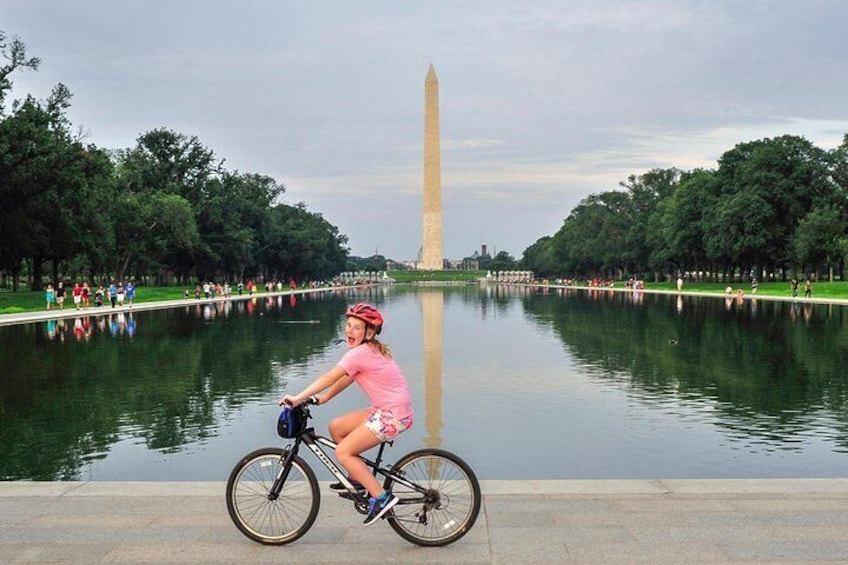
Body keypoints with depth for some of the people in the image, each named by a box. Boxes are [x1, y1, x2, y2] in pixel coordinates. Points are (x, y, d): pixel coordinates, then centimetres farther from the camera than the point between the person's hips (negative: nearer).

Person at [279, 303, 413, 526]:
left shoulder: (360, 353, -17)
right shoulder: (370, 350, 13)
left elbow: (328, 378, -19)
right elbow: (347, 379, 17)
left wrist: (298, 398, -17)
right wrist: (323, 398, 11)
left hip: (393, 413, -10)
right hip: (385, 410, 10)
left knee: (343, 452, -12)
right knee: (336, 427, 13)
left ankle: (381, 497, -10)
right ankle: (358, 478, 22)